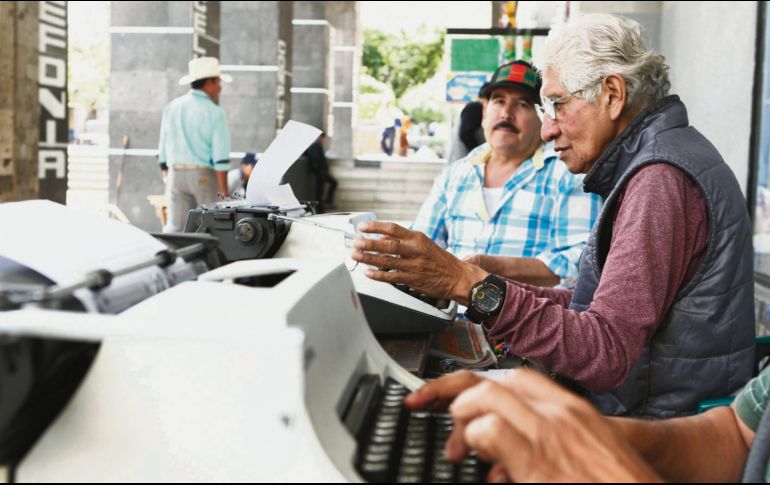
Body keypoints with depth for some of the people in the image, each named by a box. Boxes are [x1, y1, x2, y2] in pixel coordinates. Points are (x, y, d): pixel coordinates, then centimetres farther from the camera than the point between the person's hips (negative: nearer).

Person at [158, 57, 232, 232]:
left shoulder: (171, 108, 10)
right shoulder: (215, 113, -7)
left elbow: (163, 151, 13)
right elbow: (220, 158, -12)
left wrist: (167, 181, 19)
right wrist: (224, 192, -10)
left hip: (175, 174, 5)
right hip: (204, 176, -5)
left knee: (174, 226, 4)